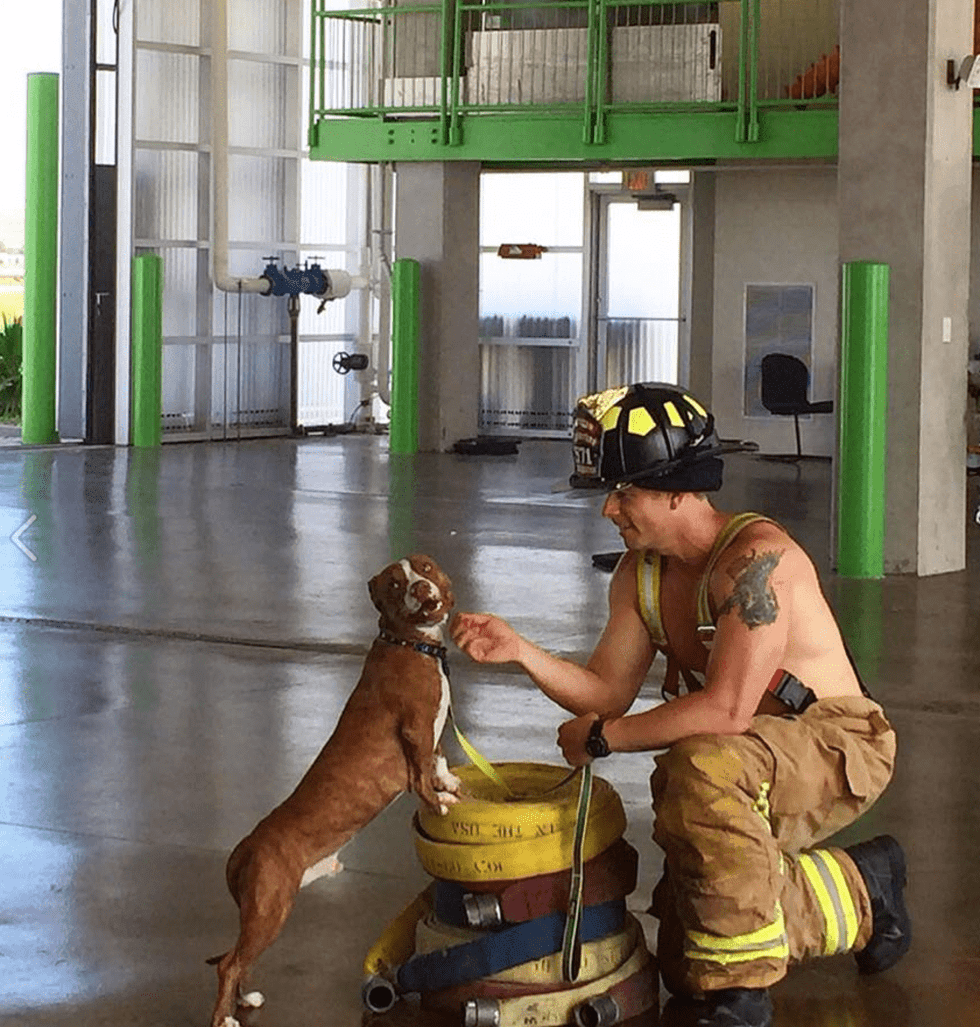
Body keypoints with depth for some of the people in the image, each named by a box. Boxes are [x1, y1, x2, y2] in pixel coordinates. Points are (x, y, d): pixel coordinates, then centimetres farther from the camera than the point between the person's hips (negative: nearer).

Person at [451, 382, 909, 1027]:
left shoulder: (756, 557, -25)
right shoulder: (641, 577, 2)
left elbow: (727, 709, -31)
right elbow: (609, 691, 5)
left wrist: (600, 739, -20)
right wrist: (520, 651, -12)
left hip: (838, 745, -9)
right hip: (760, 768, 9)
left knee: (699, 768, -40)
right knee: (688, 970, 2)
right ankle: (861, 895, 24)